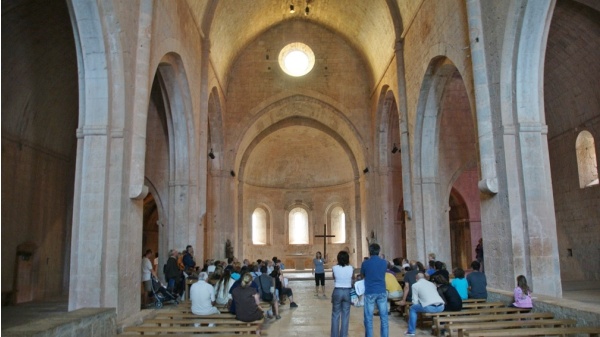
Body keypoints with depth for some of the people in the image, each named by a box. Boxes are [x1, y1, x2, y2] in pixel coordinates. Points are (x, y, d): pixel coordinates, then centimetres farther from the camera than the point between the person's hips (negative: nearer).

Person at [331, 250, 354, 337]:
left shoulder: (334, 268, -9)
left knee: (335, 315, 11)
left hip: (337, 292, -1)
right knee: (345, 316, 10)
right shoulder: (351, 268, -6)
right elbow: (352, 281, 6)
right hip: (347, 292, 1)